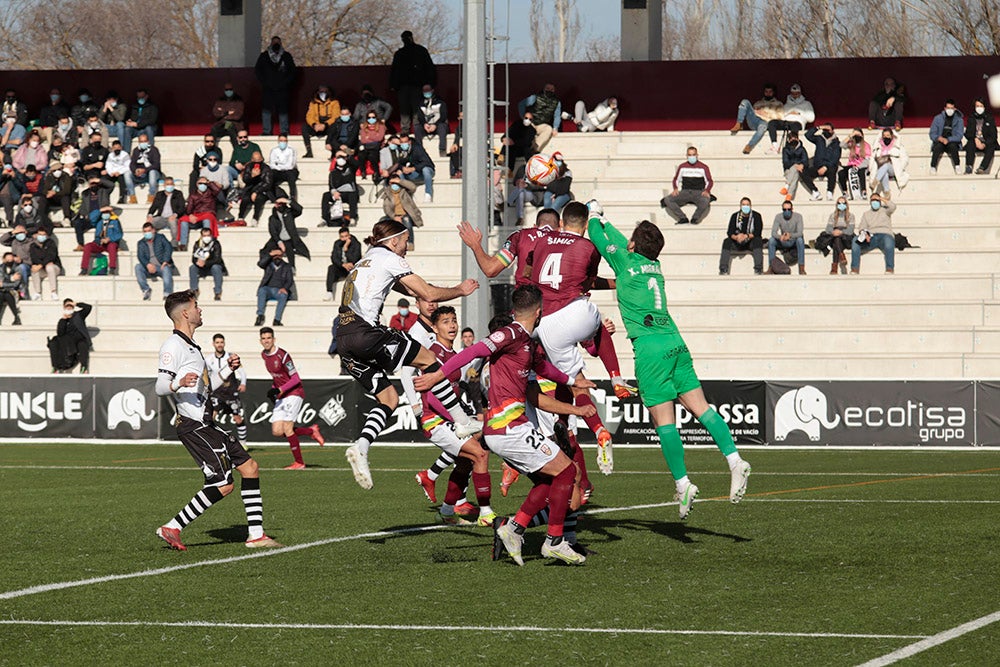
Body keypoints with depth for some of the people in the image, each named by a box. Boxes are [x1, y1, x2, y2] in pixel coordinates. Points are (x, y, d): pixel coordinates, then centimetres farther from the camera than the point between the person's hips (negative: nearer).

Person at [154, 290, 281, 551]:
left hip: (206, 424, 10)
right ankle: (172, 528, -9)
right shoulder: (173, 346, -11)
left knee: (249, 466, 9)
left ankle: (256, 534, 11)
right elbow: (160, 387, -19)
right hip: (193, 425, -10)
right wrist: (179, 383, -40)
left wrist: (229, 369, 16)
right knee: (223, 485, -14)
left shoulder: (191, 346, 21)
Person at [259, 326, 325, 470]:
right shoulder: (264, 355, 7)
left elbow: (296, 379, -16)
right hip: (281, 397, 8)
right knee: (277, 431, -2)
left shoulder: (282, 355, -18)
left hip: (294, 393, -8)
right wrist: (273, 390, 8)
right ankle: (311, 431, 15)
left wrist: (279, 390, -24)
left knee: (287, 429, -15)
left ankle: (299, 462, -5)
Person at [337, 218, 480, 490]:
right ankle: (462, 422, 8)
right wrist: (460, 290, 16)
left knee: (389, 398, 10)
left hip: (344, 340, 9)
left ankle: (360, 447, -10)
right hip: (365, 332, -9)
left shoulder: (365, 260, 27)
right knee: (428, 359, 5)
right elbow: (429, 294, 1)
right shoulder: (388, 258, 1)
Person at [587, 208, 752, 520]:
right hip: (675, 342, 6)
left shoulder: (626, 261, 0)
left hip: (650, 347, -6)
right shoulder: (654, 266, 18)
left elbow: (598, 237, 14)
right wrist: (605, 221, 49)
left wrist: (595, 220, 33)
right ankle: (734, 460, -14)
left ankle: (682, 484, -9)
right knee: (699, 405, 0)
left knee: (664, 419, -6)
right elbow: (619, 241, 37)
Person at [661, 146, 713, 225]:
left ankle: (694, 219, -22)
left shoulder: (703, 167, 6)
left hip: (698, 192, -3)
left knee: (705, 201, -39)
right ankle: (683, 218, -24)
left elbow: (709, 181, 9)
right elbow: (676, 179, 21)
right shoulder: (682, 167, 13)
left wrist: (707, 191, -11)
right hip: (685, 192, 3)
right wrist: (676, 189, 0)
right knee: (667, 200, -23)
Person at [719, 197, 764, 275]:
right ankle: (723, 269, -29)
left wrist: (747, 236, -34)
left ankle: (758, 269, -39)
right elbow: (730, 232, -8)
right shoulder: (735, 216, 0)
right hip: (738, 244, 2)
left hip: (751, 242, -2)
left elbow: (758, 233, -15)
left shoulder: (756, 216, -6)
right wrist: (736, 237, -31)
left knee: (758, 240, -33)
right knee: (727, 242, -24)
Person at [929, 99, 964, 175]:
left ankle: (957, 166, -30)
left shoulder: (959, 120, 3)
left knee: (953, 146, -36)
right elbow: (932, 134, 4)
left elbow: (959, 136, -6)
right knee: (938, 146, -34)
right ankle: (933, 167, -34)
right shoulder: (938, 118, 6)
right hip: (939, 141, 1)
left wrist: (948, 140, -23)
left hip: (952, 142, -1)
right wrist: (939, 138, -19)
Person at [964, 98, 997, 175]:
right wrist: (975, 139, -16)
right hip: (975, 142, 1)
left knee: (991, 148, -35)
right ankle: (969, 168, -48)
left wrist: (984, 144, -17)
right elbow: (968, 134, 6)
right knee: (970, 144, -33)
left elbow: (993, 135, 0)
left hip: (987, 143, -1)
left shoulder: (990, 118, 7)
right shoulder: (971, 118, 12)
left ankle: (982, 168, -50)